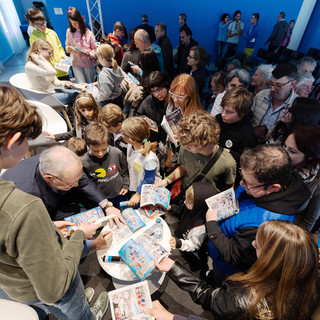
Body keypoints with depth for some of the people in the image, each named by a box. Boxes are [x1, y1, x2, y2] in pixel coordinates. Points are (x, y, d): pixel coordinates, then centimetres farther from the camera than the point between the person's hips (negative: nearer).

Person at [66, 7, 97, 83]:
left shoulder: (88, 33, -4)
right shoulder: (69, 31, 4)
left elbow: (95, 49, -1)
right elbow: (67, 45, 15)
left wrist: (89, 54, -20)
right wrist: (68, 48, -9)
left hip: (88, 62, -1)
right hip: (76, 63, 1)